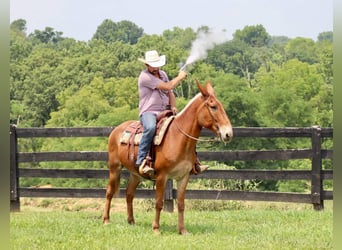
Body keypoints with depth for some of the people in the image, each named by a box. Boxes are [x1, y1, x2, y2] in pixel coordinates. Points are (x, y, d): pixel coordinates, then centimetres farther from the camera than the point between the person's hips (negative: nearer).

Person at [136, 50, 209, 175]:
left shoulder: (163, 74, 15)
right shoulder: (145, 76, -12)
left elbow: (170, 93, 22)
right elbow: (167, 87, -17)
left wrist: (173, 106, 2)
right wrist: (180, 77, -3)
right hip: (148, 113, -8)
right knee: (150, 127, -41)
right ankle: (141, 161, -38)